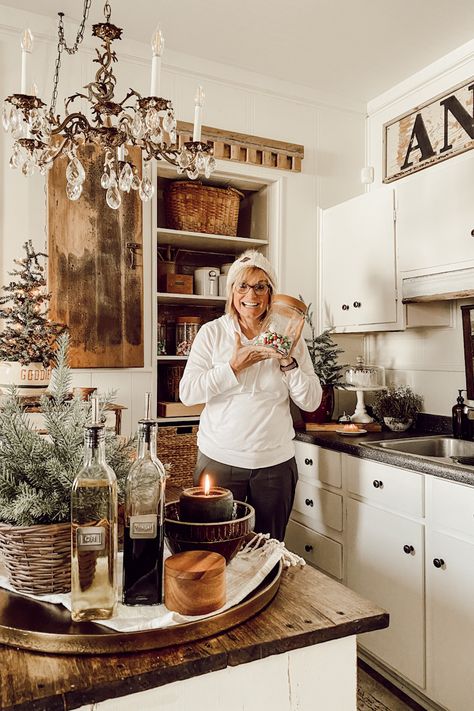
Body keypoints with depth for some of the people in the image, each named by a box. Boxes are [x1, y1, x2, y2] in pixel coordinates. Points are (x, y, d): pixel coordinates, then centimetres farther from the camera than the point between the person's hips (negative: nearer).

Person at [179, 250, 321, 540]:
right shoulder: (212, 332, -1)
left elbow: (312, 401, -1)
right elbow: (188, 393, -9)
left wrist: (287, 362, -14)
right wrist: (234, 366, -16)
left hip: (275, 461, 1)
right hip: (219, 459, -1)